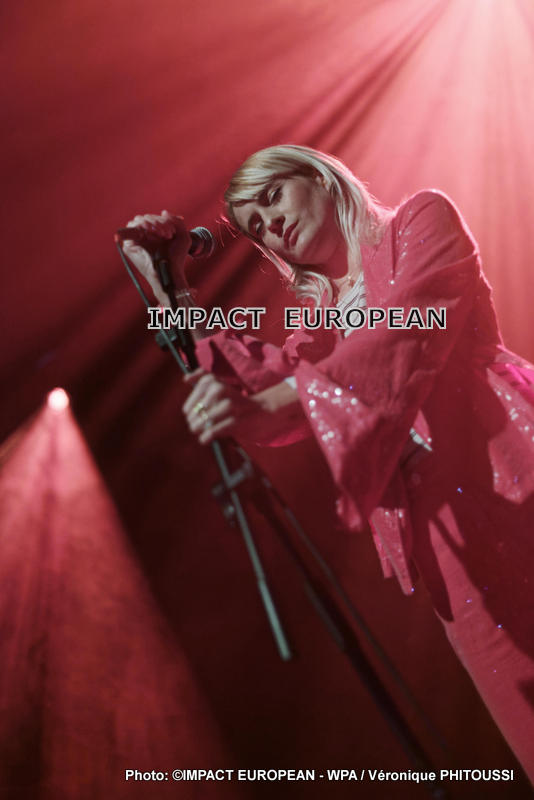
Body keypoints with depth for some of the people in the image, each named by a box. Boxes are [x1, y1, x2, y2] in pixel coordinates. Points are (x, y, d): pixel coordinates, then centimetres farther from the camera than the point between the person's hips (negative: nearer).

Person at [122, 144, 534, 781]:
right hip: (445, 531, 5)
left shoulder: (422, 220, 3)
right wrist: (174, 290, 3)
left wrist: (276, 401, -30)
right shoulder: (323, 310, 19)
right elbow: (264, 385, 3)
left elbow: (411, 334, -17)